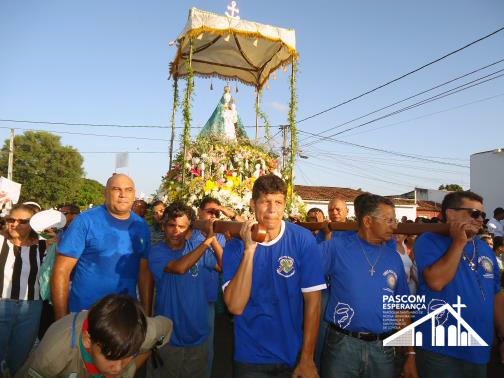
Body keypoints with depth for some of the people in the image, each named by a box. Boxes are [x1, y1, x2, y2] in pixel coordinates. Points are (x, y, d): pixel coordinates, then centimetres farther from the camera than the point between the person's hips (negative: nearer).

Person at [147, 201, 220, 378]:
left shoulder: (197, 247, 0)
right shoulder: (157, 252, -10)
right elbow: (179, 267, -29)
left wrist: (213, 239, -19)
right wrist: (207, 241, -27)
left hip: (197, 336, 3)